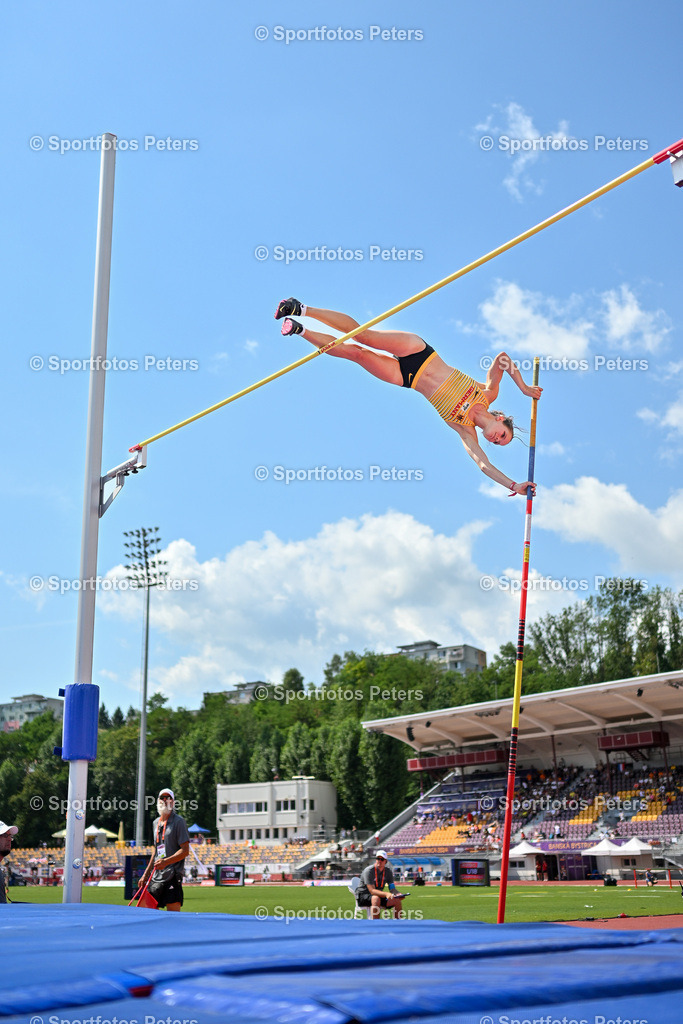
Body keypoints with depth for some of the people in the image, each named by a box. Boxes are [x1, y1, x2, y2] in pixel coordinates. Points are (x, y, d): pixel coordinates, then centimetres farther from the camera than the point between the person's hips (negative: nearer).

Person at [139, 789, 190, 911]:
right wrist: (146, 874, 22)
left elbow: (185, 850, -9)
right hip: (156, 876, 7)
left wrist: (166, 861, -22)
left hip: (173, 875, -7)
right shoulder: (155, 823, 18)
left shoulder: (179, 821, -4)